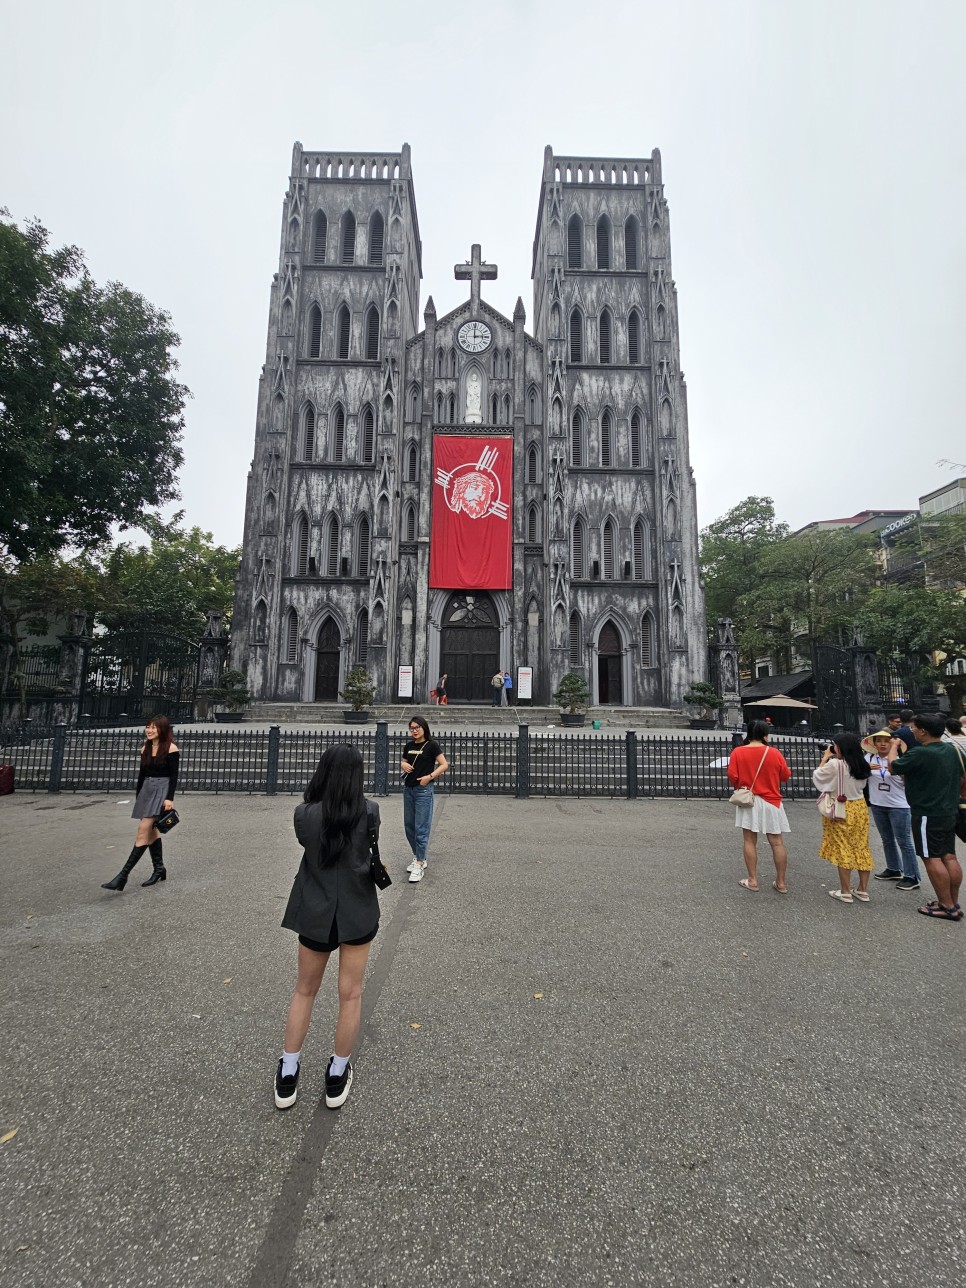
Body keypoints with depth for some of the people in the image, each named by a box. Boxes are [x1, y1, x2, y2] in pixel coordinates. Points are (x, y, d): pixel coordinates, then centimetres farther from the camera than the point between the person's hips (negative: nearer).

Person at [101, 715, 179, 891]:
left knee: (143, 830, -12)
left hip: (161, 790, -7)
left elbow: (174, 776, -13)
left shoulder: (171, 748, -11)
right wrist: (138, 797, 16)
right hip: (146, 789, 8)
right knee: (151, 830, 12)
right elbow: (142, 774, 15)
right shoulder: (145, 748, 9)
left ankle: (123, 875, -9)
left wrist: (169, 798, -19)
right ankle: (159, 869, 23)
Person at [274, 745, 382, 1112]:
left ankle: (287, 1076, 34)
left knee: (304, 991, 23)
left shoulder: (303, 814, -15)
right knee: (350, 994, 17)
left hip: (315, 913, 1)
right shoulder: (369, 812, -17)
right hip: (358, 913, -1)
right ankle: (337, 1078, 32)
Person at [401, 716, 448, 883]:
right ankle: (418, 858, 30)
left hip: (423, 790, -7)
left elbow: (444, 765, -12)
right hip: (408, 789, 7)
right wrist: (403, 765, -4)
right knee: (409, 826, 14)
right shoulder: (409, 745, 8)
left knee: (421, 828, -4)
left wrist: (430, 776, -21)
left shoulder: (432, 745, -9)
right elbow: (403, 762, 19)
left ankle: (419, 866, 5)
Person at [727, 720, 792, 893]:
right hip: (771, 802, 1)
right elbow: (786, 776, 4)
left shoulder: (738, 752, -8)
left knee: (749, 841, 6)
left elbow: (732, 778, -9)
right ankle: (781, 883, 17)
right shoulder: (775, 753, -7)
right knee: (777, 842, 9)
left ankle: (752, 880, 12)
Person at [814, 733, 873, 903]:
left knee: (843, 850, 2)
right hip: (860, 808, 6)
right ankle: (863, 890, 20)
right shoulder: (861, 765, 1)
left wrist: (825, 758, 2)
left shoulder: (834, 764, -20)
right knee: (861, 848, 12)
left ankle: (845, 892, 10)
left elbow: (817, 776, -7)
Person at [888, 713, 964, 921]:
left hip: (927, 815, -9)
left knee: (932, 859, -1)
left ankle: (947, 907, 5)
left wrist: (894, 746, 7)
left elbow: (893, 767, -9)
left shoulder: (919, 753, -23)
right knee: (949, 857, 14)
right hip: (949, 812, 9)